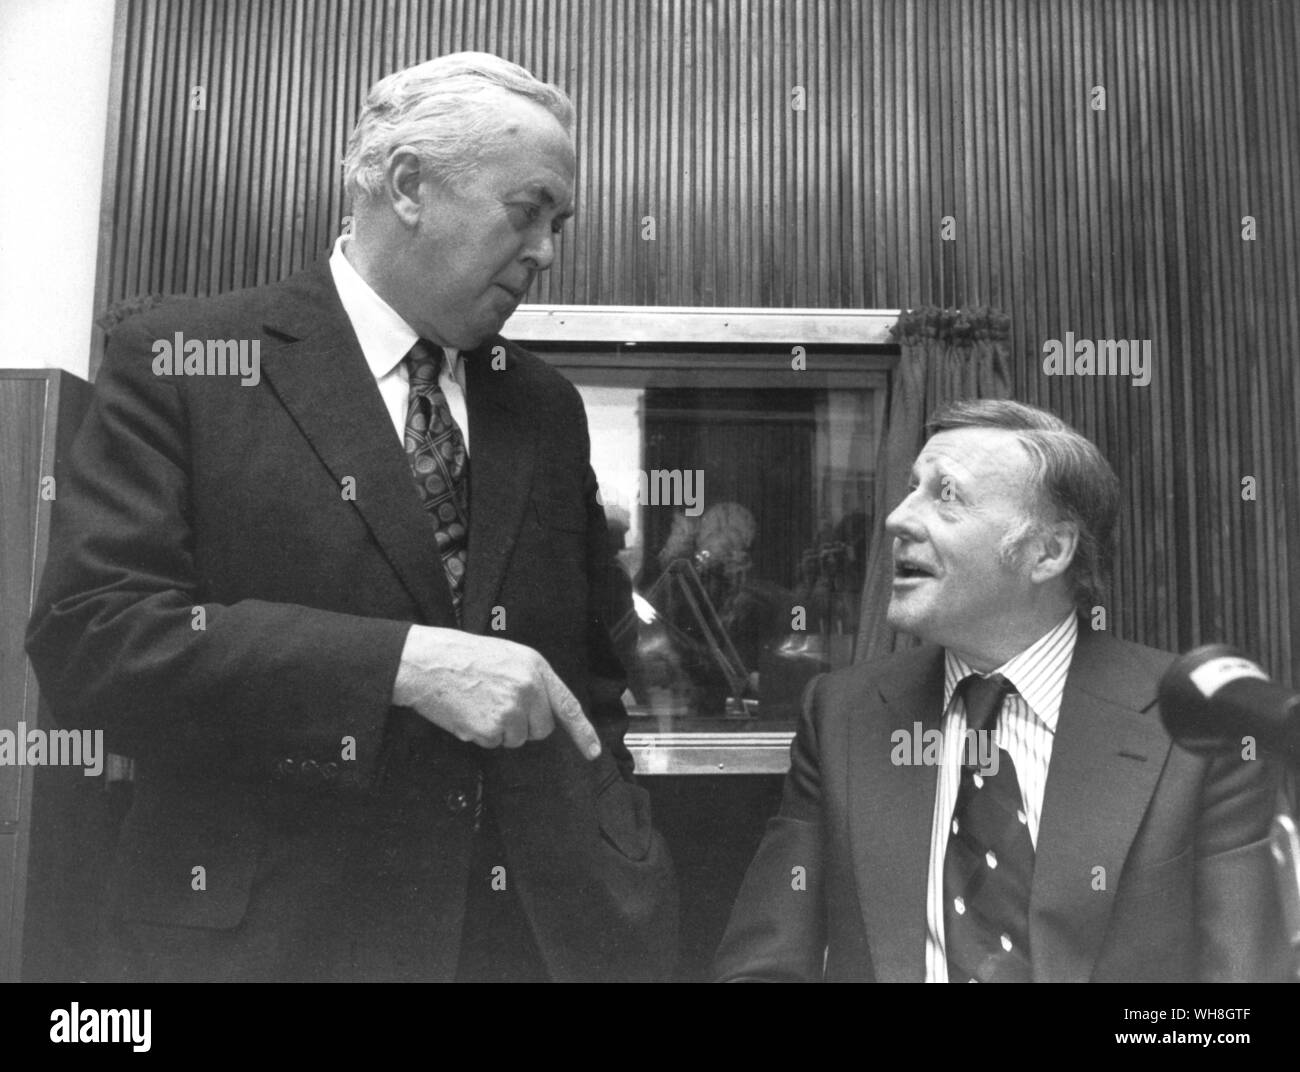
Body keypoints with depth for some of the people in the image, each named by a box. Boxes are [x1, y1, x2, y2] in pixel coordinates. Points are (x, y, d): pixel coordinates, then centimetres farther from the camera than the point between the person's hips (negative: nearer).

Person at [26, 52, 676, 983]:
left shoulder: (546, 406, 7)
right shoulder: (180, 362, -5)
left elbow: (588, 668, 11)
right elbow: (84, 635, -14)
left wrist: (626, 890, 4)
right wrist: (399, 662, -22)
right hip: (268, 932, -3)